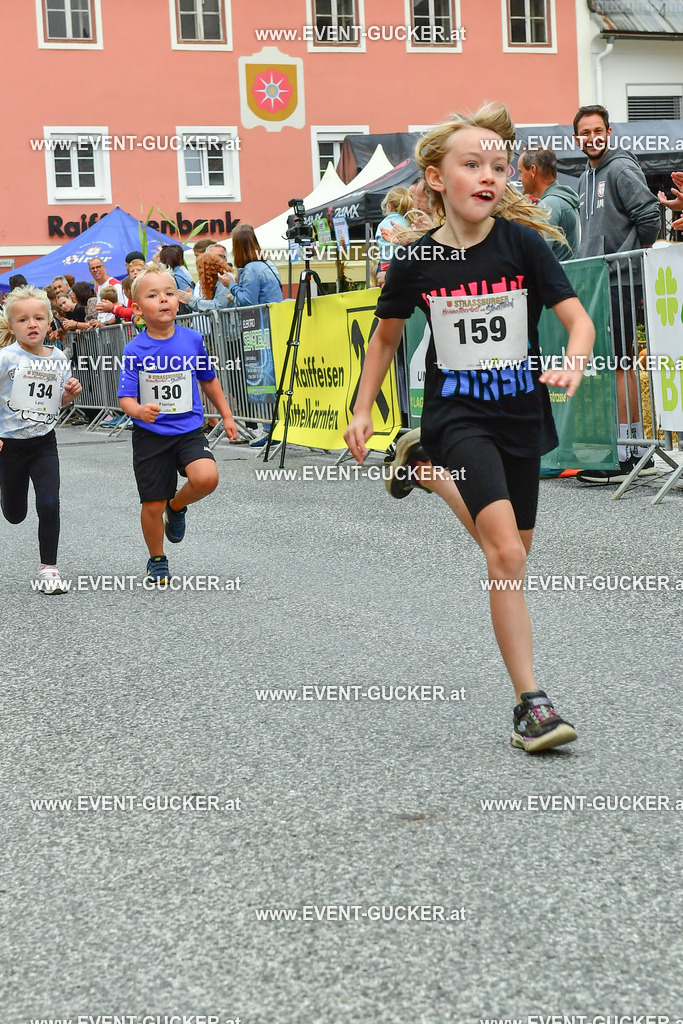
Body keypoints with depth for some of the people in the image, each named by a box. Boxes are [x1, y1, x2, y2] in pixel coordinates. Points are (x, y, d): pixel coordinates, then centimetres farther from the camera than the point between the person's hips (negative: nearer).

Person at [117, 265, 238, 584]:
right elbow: (126, 398, -11)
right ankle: (157, 561, 30)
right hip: (150, 435, -1)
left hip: (188, 430, 1)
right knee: (152, 506, 3)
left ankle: (177, 505, 9)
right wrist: (139, 410, -33)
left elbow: (208, 380, 14)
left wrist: (226, 416, 20)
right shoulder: (135, 350, -10)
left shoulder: (192, 340, -3)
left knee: (206, 477, -26)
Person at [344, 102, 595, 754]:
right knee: (507, 555, -17)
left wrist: (571, 365, -28)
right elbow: (386, 335, 11)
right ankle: (530, 704, -13)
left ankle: (432, 467, 39)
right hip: (457, 413, -2)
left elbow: (579, 319, -8)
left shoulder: (521, 242, -7)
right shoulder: (417, 258, -6)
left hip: (520, 413, 3)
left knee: (510, 553, 13)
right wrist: (362, 410, 9)